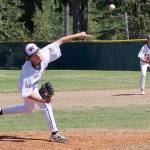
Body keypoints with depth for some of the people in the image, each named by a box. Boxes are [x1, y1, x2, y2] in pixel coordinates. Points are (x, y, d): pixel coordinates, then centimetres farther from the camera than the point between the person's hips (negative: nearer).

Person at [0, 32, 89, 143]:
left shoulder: (44, 54, -30)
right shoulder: (27, 71, -42)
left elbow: (60, 41, -21)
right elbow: (26, 93, -37)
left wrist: (78, 35, -18)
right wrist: (41, 99, -49)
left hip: (33, 86, 8)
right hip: (25, 87, -8)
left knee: (28, 109, 28)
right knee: (46, 104, -23)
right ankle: (54, 134, -18)